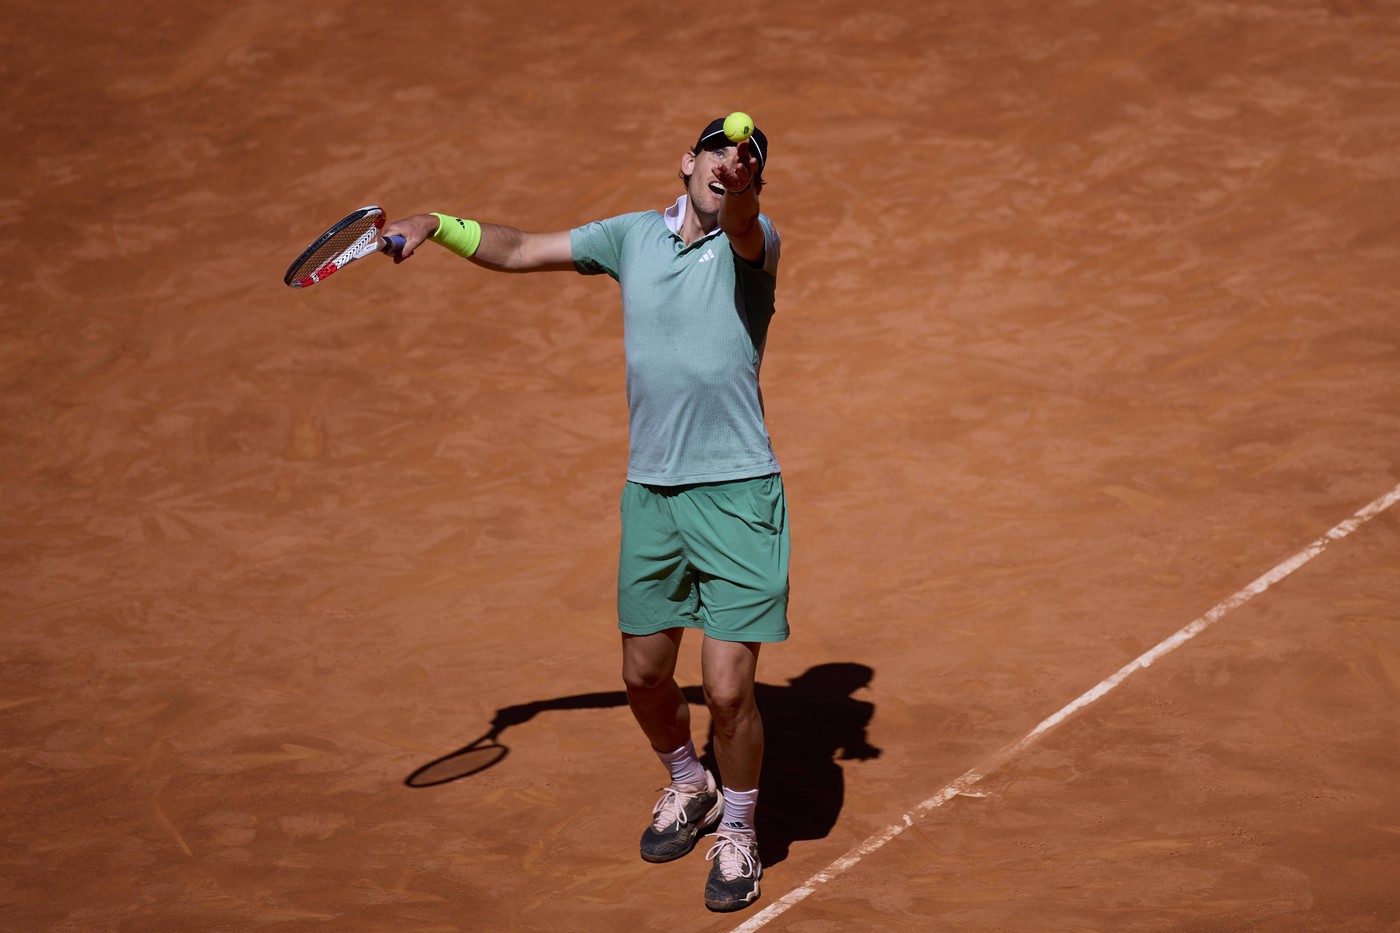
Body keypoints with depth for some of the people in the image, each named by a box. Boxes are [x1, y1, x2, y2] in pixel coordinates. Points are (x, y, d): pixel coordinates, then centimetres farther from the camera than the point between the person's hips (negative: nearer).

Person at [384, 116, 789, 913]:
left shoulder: (753, 242, -5)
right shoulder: (633, 236, 9)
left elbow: (741, 224, -31)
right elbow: (518, 251, 19)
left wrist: (738, 188, -53)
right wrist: (435, 224, 6)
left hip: (737, 493, -4)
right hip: (650, 490, 5)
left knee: (728, 689, -7)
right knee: (645, 675, 14)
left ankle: (738, 831, 20)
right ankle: (690, 786, 44)